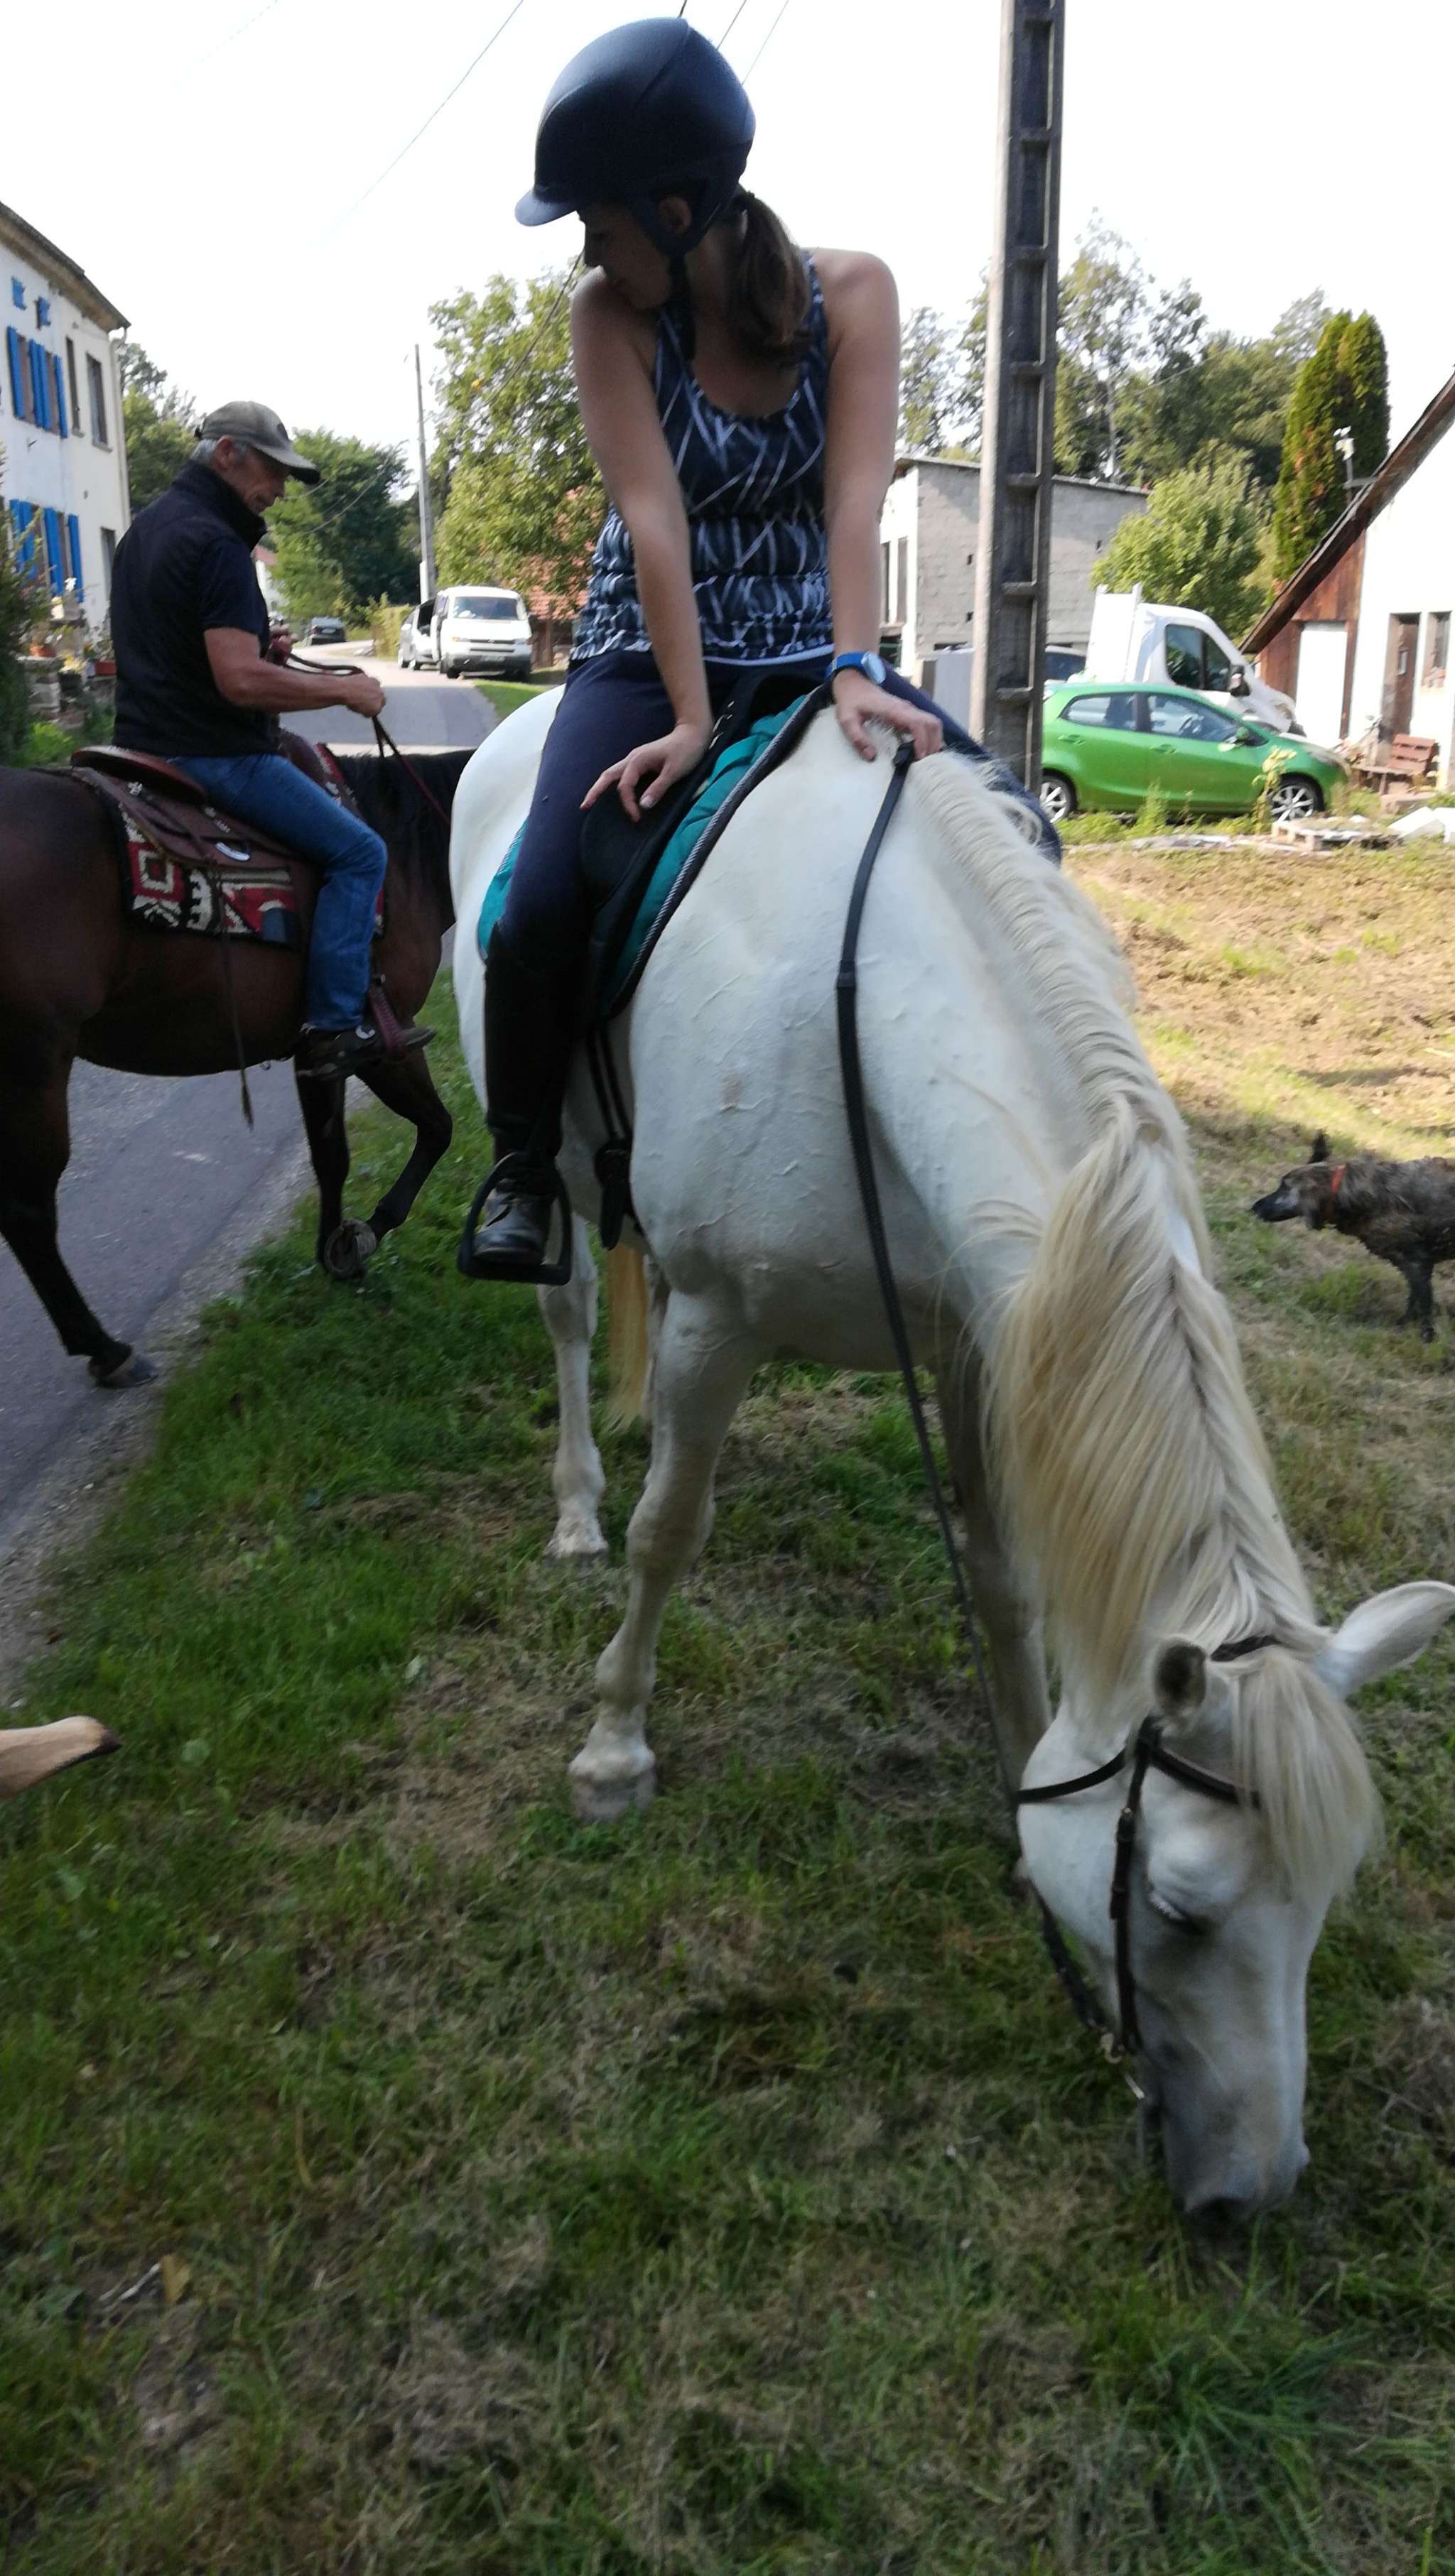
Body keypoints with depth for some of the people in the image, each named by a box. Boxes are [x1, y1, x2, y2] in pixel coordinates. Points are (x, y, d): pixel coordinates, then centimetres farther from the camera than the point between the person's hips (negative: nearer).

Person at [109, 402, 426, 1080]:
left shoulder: (145, 529, 17)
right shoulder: (215, 543, -16)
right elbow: (241, 680, -25)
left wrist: (253, 643, 18)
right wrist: (346, 689, -14)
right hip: (213, 754, -11)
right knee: (358, 852, -8)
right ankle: (334, 1028, -13)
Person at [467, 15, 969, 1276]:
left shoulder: (852, 292, -8)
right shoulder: (609, 314, -9)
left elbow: (855, 497, -19)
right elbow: (652, 515, -19)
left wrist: (855, 670, -33)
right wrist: (690, 719, -27)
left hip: (807, 647, 2)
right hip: (650, 651, -1)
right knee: (543, 902, -25)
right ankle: (523, 1171, -3)